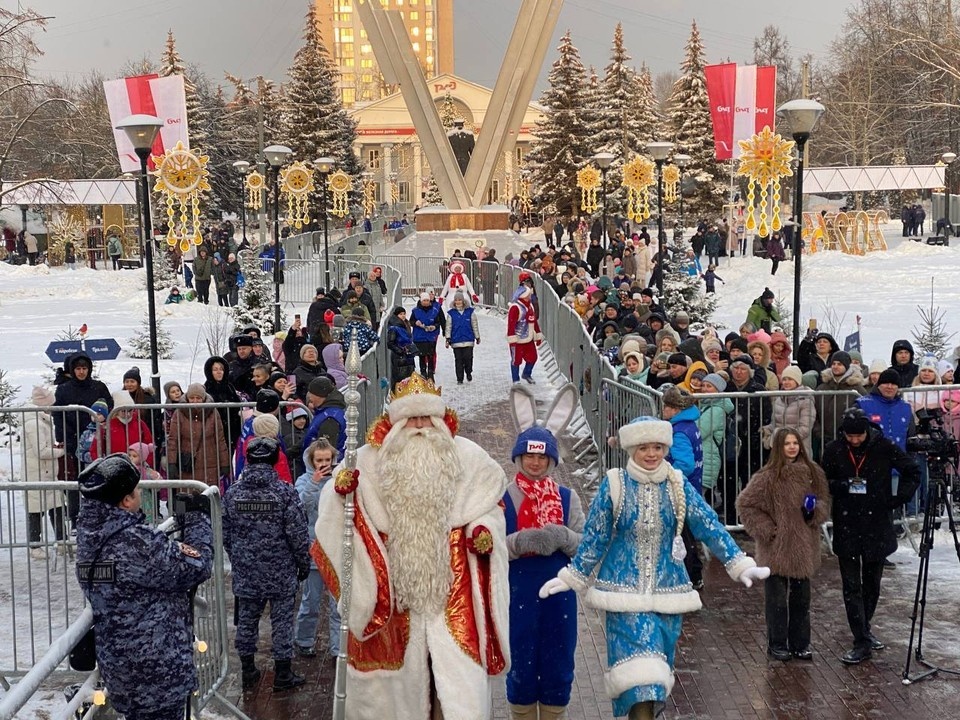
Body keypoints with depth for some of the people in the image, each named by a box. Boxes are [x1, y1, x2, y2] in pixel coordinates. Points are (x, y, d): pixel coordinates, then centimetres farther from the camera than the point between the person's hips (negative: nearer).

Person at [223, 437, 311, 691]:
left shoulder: (233, 492, -3)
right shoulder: (285, 492, -14)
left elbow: (225, 534, 6)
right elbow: (298, 535, -12)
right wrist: (304, 564, 3)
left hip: (245, 572, 3)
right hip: (281, 573, -3)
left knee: (246, 620, 14)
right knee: (282, 621, 8)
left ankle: (248, 672, 24)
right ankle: (282, 674, 15)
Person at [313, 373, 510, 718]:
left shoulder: (467, 456, 0)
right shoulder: (369, 460, 0)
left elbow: (490, 500, 11)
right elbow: (333, 507, 7)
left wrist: (484, 530, -8)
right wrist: (341, 489, -15)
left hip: (453, 587, 0)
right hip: (395, 584, 1)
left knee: (459, 671, -5)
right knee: (403, 668, 9)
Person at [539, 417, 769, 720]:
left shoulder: (678, 486, 0)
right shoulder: (614, 485, -6)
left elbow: (709, 527, -2)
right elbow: (594, 537, 1)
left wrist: (741, 566, -10)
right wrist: (570, 578, 3)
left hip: (667, 590, 3)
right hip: (625, 591, -3)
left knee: (658, 664, 11)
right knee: (638, 671, -12)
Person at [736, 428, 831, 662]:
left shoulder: (812, 472, 3)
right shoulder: (768, 476, -11)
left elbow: (825, 500, 15)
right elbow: (745, 504, -8)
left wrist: (815, 511, -7)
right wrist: (766, 530, -11)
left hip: (804, 547, 4)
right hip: (776, 547, -4)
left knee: (801, 598, 13)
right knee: (777, 599, 4)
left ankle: (800, 644, 25)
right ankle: (777, 645, 17)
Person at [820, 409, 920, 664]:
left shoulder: (884, 447, -8)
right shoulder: (833, 451, -6)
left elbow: (912, 472, 3)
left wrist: (899, 498, -7)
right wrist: (838, 486, -15)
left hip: (877, 525, 0)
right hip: (847, 527, 0)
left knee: (872, 583, 13)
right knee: (852, 586, -3)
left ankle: (864, 630, 32)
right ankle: (862, 642, 0)